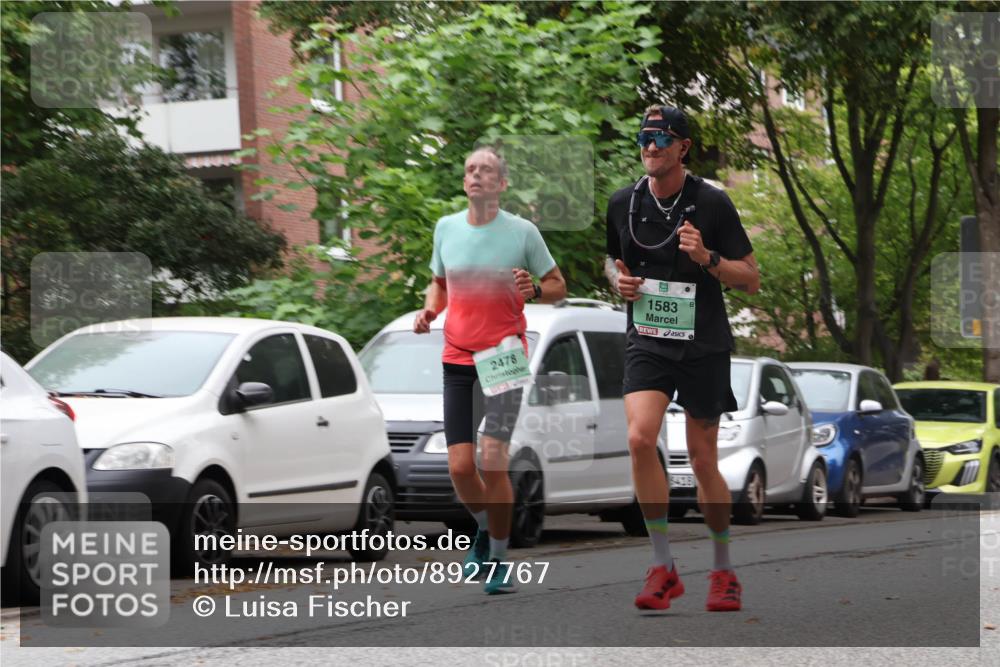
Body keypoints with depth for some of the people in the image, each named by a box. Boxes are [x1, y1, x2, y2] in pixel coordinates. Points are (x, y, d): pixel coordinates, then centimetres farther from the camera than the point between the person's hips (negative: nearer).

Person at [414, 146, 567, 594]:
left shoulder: (522, 232, -3)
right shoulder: (446, 228, 8)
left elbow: (558, 286, 6)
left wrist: (534, 291, -15)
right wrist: (429, 309, 2)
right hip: (457, 359, 3)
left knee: (492, 460, -14)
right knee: (460, 467, -3)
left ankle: (499, 559, 1)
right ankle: (485, 529, 29)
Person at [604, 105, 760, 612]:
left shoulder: (712, 203, -7)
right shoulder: (622, 204, 4)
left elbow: (751, 280, -3)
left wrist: (707, 258, -20)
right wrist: (618, 278, 1)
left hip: (704, 346, -2)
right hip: (646, 342, 2)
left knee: (703, 462, 5)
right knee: (640, 438, -21)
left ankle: (724, 571, 24)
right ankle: (663, 568, -13)